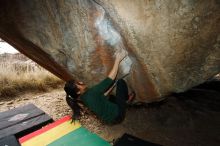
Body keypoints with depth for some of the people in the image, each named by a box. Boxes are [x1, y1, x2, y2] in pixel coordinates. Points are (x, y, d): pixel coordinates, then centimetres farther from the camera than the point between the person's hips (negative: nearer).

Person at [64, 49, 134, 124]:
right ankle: (127, 98, 21)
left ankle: (125, 98, 31)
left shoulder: (83, 97, 1)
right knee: (120, 81, -6)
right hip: (117, 115, -8)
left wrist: (113, 85, 11)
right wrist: (117, 59, -19)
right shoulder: (90, 93, -27)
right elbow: (109, 79, -25)